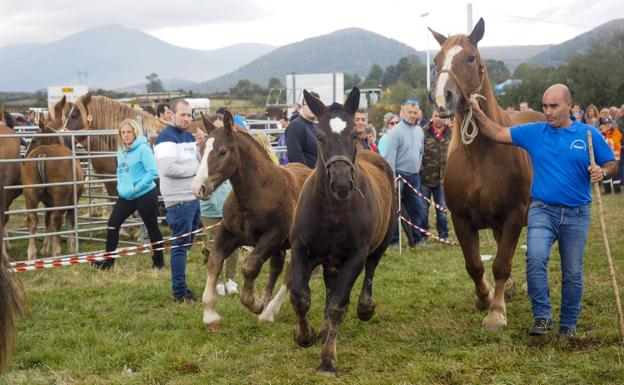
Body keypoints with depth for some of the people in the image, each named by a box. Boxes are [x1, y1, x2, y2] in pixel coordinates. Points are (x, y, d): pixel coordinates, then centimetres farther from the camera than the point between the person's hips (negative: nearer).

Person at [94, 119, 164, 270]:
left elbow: (153, 172, -22)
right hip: (126, 196, 7)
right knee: (112, 224, 2)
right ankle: (109, 260, 9)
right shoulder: (121, 151, 8)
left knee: (152, 228, 6)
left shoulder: (143, 149, -16)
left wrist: (137, 187, -21)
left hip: (145, 195, -7)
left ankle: (158, 261, 21)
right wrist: (121, 187, 5)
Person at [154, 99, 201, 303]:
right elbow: (167, 168, -26)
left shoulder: (189, 136, 15)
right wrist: (195, 168, -15)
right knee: (181, 246, -5)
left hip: (193, 198, 9)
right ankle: (179, 291, 0)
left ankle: (181, 286, 23)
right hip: (179, 200, -9)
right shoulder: (166, 138, -13)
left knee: (186, 244, 14)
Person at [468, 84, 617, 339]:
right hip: (542, 210, 0)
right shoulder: (534, 132, 5)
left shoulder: (589, 135, 2)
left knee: (572, 272, 7)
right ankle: (542, 316, -12)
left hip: (576, 214, 0)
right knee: (535, 257, -22)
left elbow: (612, 164, 5)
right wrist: (478, 113, -8)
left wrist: (602, 172, -16)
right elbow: (497, 134, 4)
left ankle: (568, 323, 23)